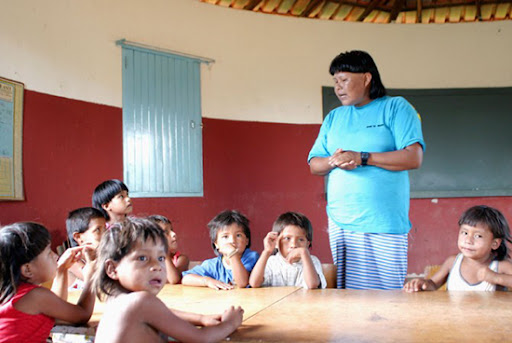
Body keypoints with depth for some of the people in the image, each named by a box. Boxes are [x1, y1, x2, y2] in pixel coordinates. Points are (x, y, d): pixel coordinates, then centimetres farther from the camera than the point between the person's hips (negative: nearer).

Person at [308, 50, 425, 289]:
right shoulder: (334, 117, 18)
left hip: (384, 224, -4)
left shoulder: (396, 107, 2)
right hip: (340, 222, 5)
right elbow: (313, 165, 15)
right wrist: (333, 161, -7)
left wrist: (362, 158, -13)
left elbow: (414, 158, -10)